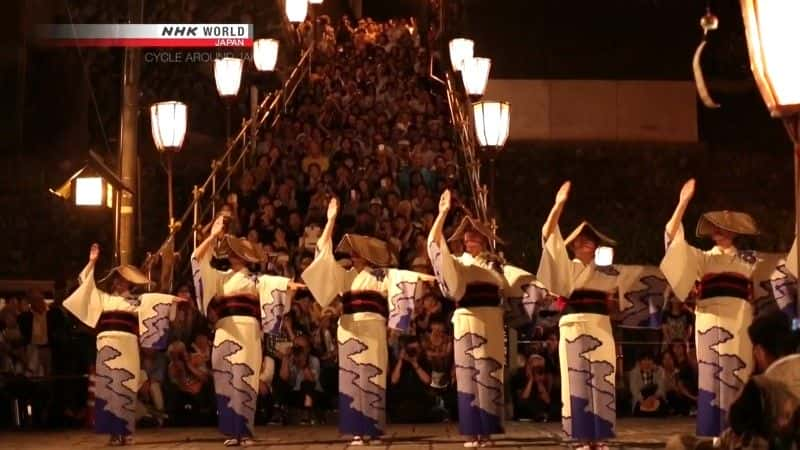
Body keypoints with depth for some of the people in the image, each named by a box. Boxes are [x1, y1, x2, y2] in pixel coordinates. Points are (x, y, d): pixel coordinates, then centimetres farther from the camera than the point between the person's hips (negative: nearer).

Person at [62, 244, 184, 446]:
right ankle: (114, 430, -5)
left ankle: (125, 430, -5)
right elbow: (87, 283, 15)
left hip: (127, 346, -1)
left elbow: (153, 299, 6)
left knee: (125, 386, -6)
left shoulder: (137, 301, 17)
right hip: (107, 345, 1)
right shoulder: (104, 298, 20)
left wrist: (171, 298, -7)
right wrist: (92, 262, 9)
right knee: (108, 385, -5)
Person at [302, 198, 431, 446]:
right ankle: (358, 430, -2)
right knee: (352, 378, -2)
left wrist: (424, 277, -22)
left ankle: (373, 428, -3)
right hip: (349, 330, 3)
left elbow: (403, 275, -4)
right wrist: (331, 219, 10)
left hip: (372, 330, -3)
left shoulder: (384, 275, 12)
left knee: (372, 377, -4)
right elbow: (324, 251, 14)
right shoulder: (345, 276, 19)